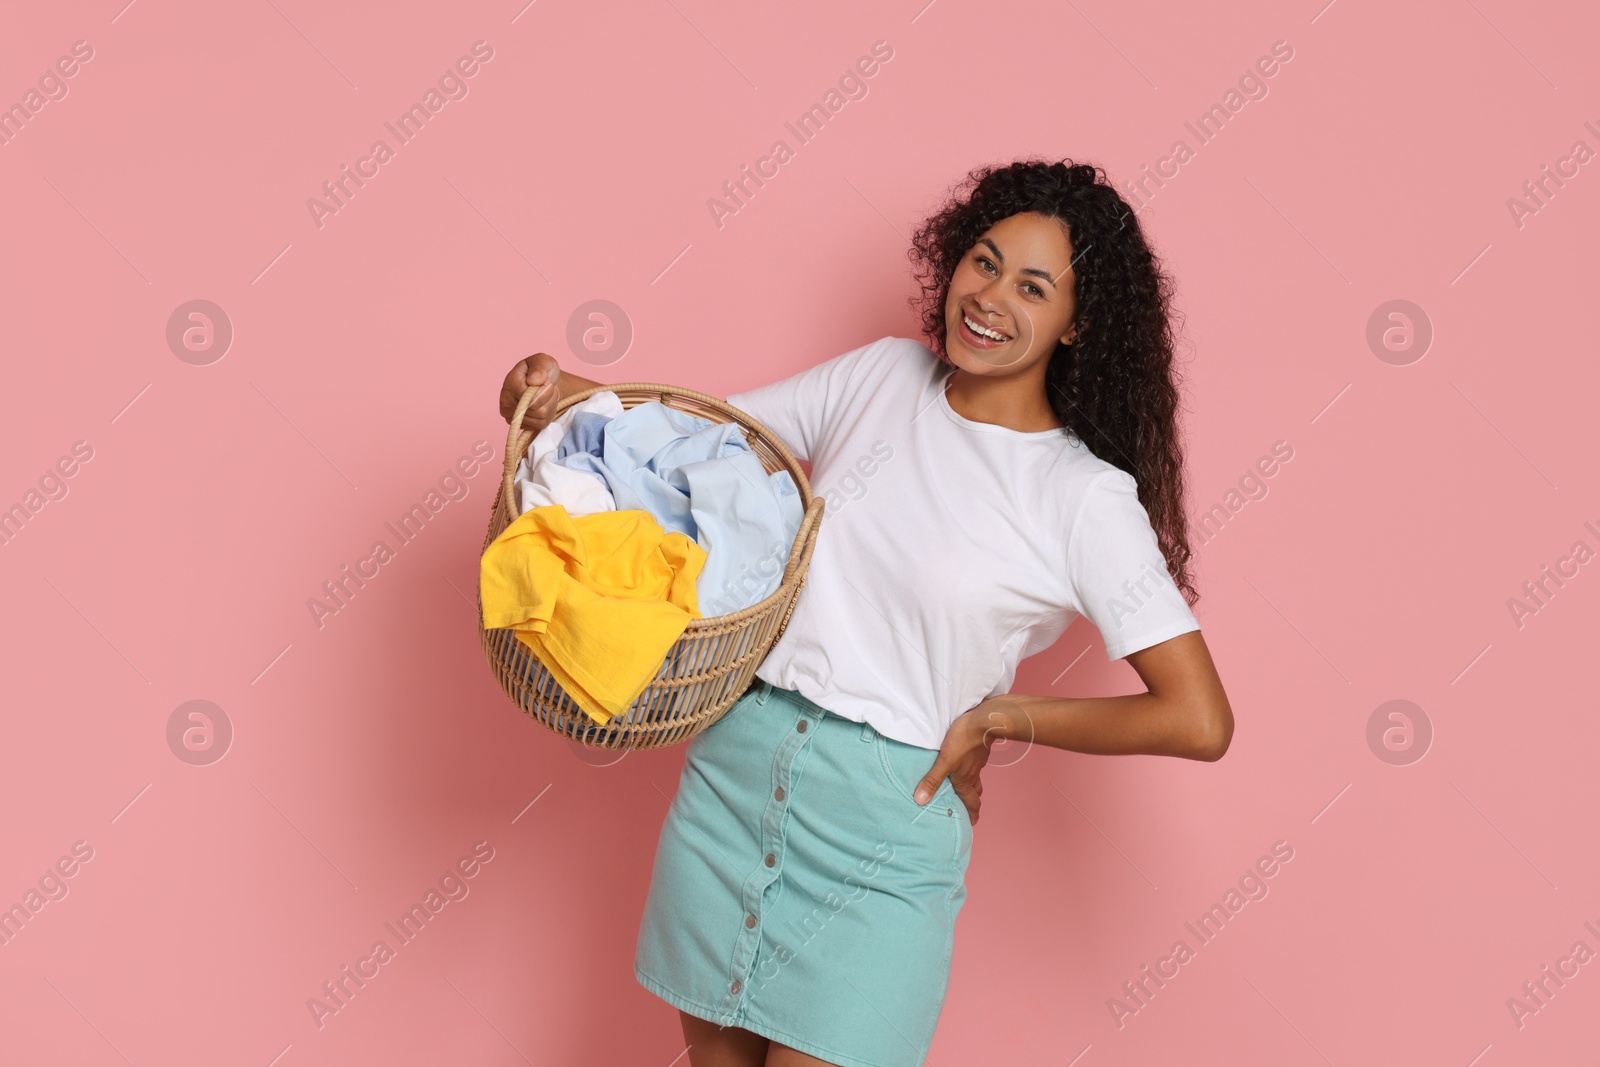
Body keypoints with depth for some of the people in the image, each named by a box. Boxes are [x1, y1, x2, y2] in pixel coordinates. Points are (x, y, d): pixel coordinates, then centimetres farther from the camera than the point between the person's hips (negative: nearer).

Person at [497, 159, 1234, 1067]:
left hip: (883, 820, -4)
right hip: (735, 763, 5)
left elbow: (1199, 722, -13)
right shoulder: (883, 375, 4)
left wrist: (999, 716, -8)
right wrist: (564, 393, -7)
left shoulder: (1089, 498, -10)